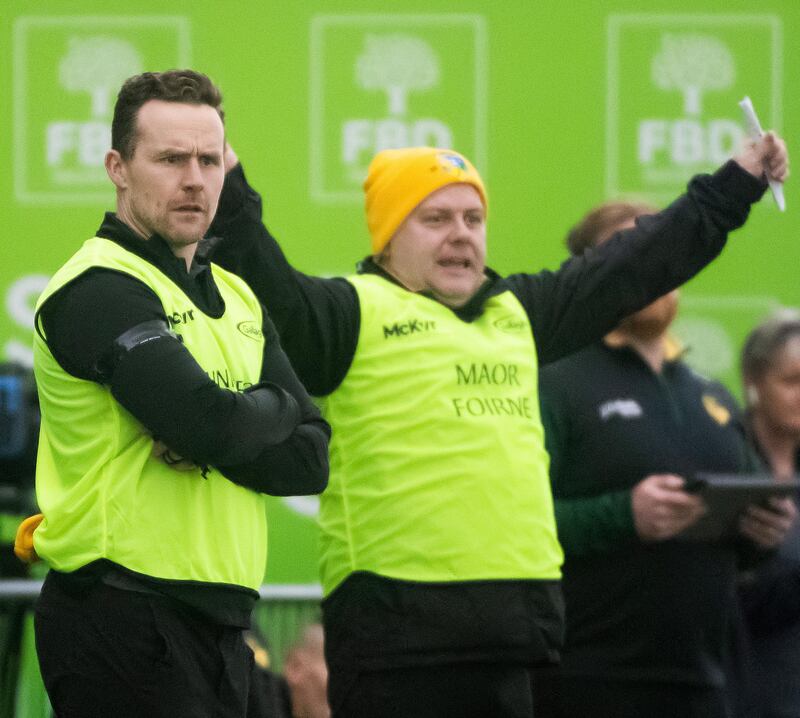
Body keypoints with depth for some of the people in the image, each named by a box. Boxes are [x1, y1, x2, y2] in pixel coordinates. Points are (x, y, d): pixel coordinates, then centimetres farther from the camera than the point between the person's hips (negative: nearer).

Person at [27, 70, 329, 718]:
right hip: (122, 613, -8)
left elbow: (310, 460, 7)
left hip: (218, 622, 8)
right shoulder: (99, 291, -10)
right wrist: (273, 409, -1)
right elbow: (215, 421, -23)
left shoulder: (236, 299, 17)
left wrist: (201, 447, -10)